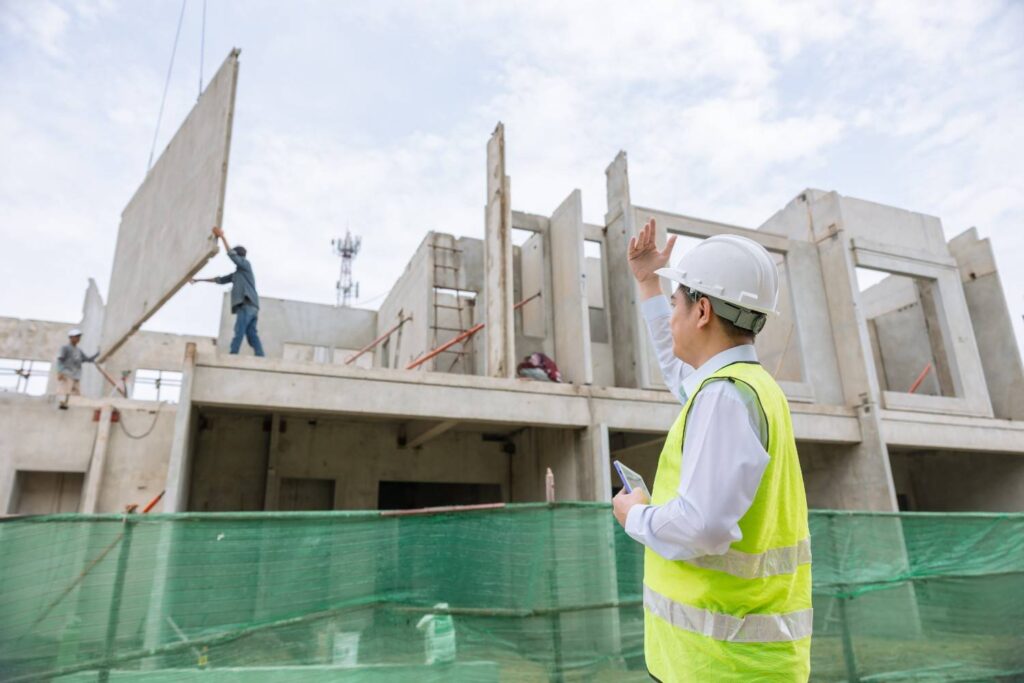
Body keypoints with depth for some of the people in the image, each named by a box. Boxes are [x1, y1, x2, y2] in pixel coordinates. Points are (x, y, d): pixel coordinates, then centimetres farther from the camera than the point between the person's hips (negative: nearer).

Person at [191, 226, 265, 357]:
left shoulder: (246, 264, 8)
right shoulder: (237, 273, 30)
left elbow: (231, 254, -6)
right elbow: (220, 280, 33)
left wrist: (222, 237, -2)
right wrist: (199, 280, 35)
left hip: (247, 304, -9)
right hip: (249, 306, 9)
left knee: (239, 332, -16)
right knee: (252, 335, -3)